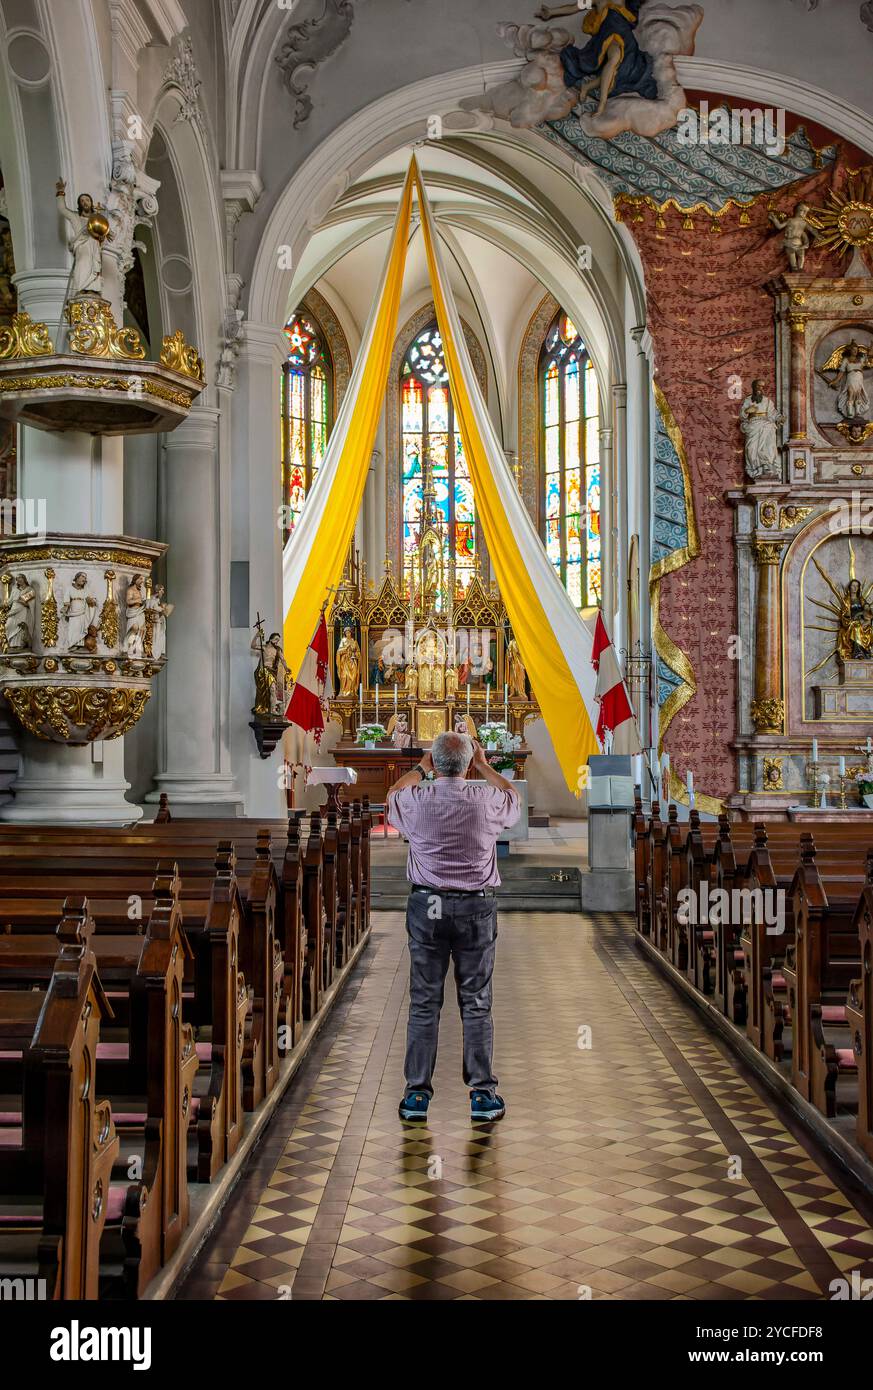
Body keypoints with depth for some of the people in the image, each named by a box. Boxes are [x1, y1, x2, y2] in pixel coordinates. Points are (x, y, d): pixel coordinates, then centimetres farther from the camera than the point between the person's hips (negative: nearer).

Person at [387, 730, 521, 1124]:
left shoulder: (416, 801, -6)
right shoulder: (487, 800, -6)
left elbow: (392, 794, 20)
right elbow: (514, 796, 20)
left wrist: (420, 768, 31)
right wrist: (484, 766, 29)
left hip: (427, 905, 0)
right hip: (476, 906, 0)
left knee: (423, 1003, 5)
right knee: (476, 1003, 5)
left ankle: (417, 1094, 8)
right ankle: (482, 1094, 7)